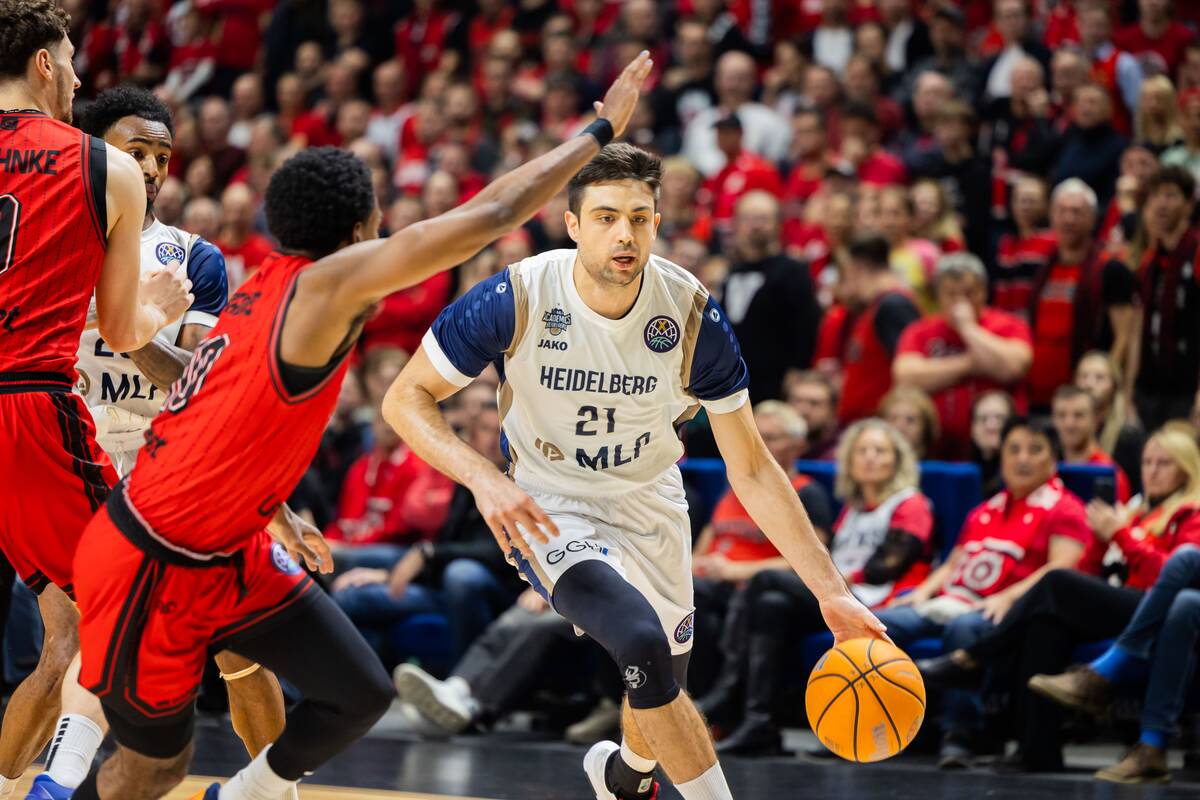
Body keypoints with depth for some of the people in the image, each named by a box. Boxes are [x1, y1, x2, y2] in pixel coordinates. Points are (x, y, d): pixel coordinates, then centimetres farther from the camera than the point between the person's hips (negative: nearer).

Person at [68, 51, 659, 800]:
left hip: (227, 554, 9)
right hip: (152, 568, -9)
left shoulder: (273, 288, 5)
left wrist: (278, 520, 29)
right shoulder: (328, 283, -22)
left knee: (361, 693, 3)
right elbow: (491, 215, -24)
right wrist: (601, 131, -17)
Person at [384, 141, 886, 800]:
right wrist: (484, 480, -33)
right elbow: (406, 399, -14)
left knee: (662, 691, 14)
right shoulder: (517, 299, -24)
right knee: (641, 642, -30)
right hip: (549, 508, -3)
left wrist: (830, 591, -18)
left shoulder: (692, 315, -18)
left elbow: (751, 470, -12)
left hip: (648, 500, 3)